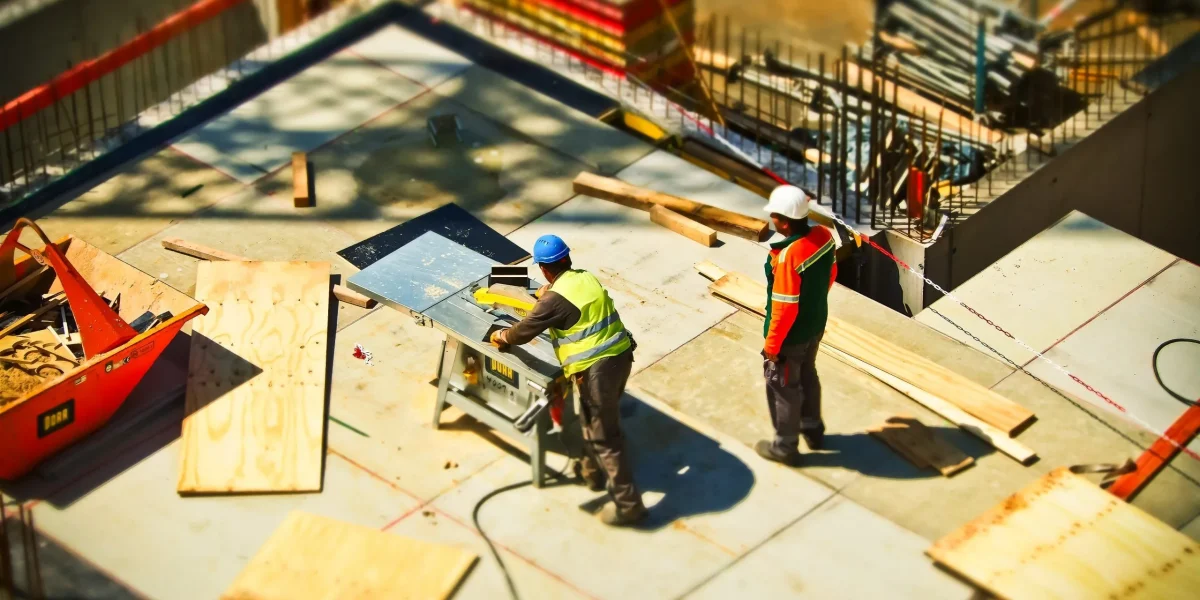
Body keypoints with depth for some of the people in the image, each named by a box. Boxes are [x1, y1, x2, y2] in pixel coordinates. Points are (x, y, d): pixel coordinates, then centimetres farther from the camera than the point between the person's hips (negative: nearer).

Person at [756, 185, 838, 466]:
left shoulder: (788, 256, -36)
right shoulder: (824, 235, -12)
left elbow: (785, 307, -28)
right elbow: (831, 274, 6)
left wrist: (771, 344, -15)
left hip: (791, 335, -8)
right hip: (816, 325, 8)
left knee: (783, 387, 14)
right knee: (808, 376, 29)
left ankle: (785, 447, 31)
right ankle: (812, 429, 49)